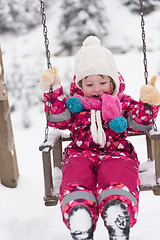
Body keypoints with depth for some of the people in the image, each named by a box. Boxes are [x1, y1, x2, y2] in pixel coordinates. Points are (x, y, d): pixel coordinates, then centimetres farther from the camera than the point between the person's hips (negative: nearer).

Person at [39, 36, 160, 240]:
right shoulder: (74, 103, 25)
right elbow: (58, 120, 9)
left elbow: (141, 124, 12)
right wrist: (53, 92, 1)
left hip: (116, 154, 0)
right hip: (80, 154, 1)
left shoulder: (123, 102, 24)